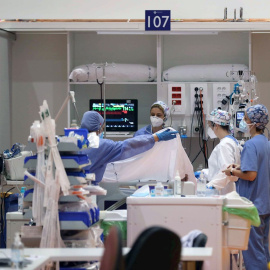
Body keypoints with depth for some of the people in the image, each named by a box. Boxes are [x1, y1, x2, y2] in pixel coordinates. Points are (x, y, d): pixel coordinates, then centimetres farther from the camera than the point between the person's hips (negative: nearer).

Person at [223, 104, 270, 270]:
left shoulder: (251, 145, -19)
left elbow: (251, 175, -25)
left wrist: (232, 172, -10)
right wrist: (240, 167, 12)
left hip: (253, 203, -9)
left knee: (252, 247, -2)